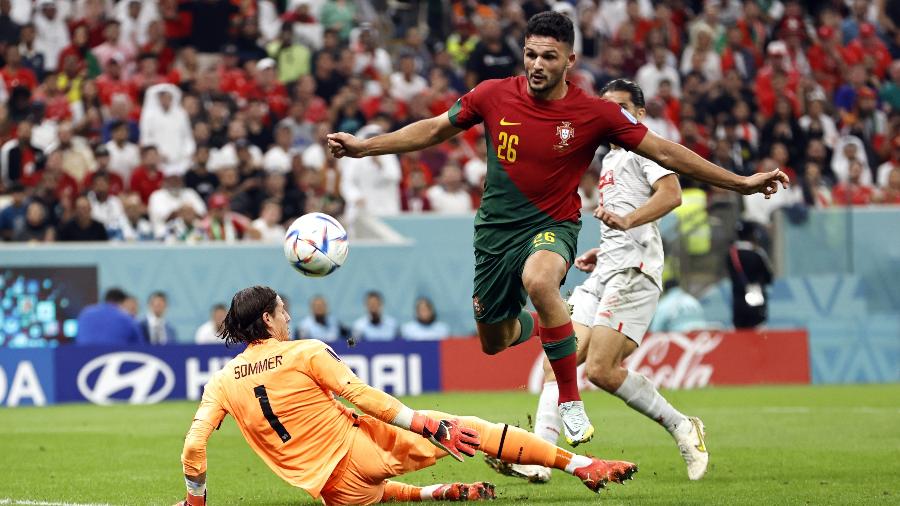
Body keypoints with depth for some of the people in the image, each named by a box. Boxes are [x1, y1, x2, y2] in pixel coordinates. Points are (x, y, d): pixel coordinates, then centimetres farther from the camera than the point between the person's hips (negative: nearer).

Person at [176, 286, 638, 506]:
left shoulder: (221, 384, 4)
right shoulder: (305, 353, -6)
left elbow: (193, 446, -2)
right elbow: (362, 396, -10)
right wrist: (427, 426, -6)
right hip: (368, 449, -4)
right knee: (467, 428, 6)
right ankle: (582, 465, 6)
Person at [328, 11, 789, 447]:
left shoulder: (594, 114, -11)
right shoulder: (493, 96, -6)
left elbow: (663, 151, -5)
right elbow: (433, 130, 9)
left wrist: (741, 182, -6)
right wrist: (363, 146, 6)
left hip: (552, 226, -4)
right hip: (497, 227, 4)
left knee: (538, 280, -39)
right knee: (494, 342, 13)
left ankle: (571, 402, -25)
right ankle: (532, 328, 55)